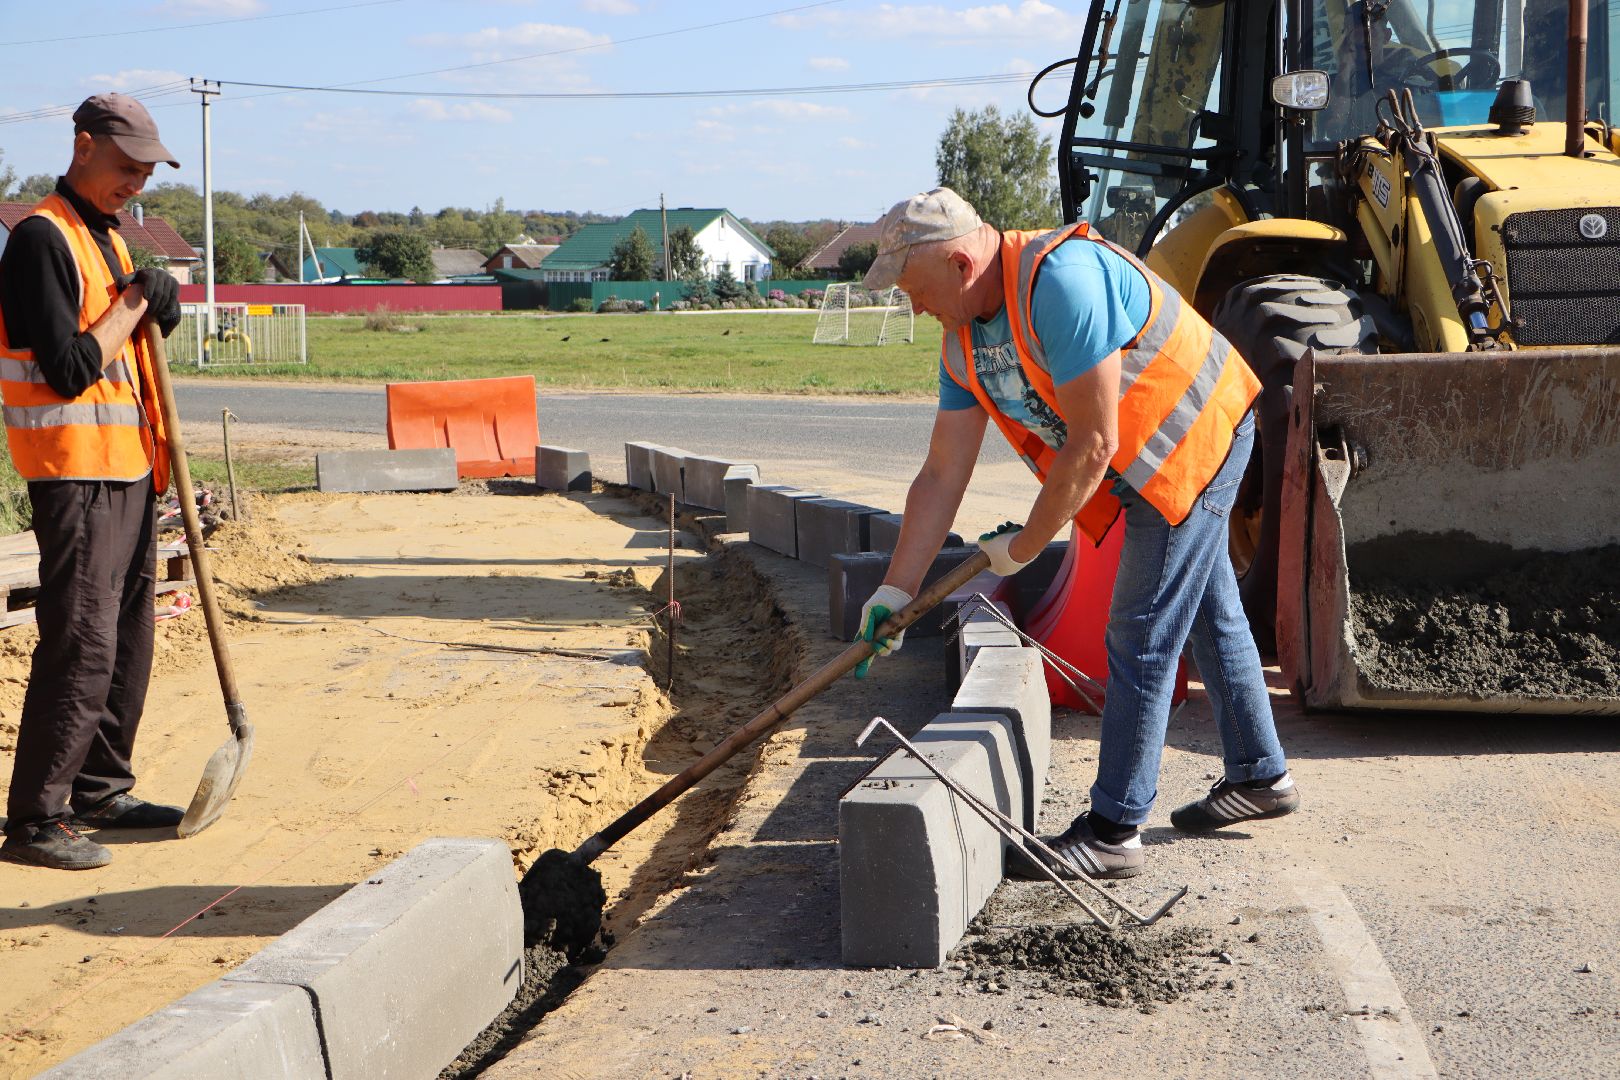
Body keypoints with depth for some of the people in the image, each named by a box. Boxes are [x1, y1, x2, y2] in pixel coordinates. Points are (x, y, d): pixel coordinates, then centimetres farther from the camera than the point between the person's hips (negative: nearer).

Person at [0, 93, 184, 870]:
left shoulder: (109, 237, 17)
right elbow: (69, 369, -20)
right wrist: (134, 300, -10)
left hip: (126, 468, 9)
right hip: (74, 470, -9)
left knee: (127, 636, 13)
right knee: (81, 645, -10)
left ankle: (101, 792, 24)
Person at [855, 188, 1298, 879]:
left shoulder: (1064, 280, -32)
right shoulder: (964, 342, -3)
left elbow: (1093, 445, -31)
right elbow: (942, 473, 0)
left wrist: (1022, 548, -19)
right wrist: (896, 590, -3)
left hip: (1194, 440, -10)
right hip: (1148, 460, 10)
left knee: (1140, 639, -9)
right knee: (1209, 614, 21)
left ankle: (1113, 831, -2)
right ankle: (1260, 776, 38)